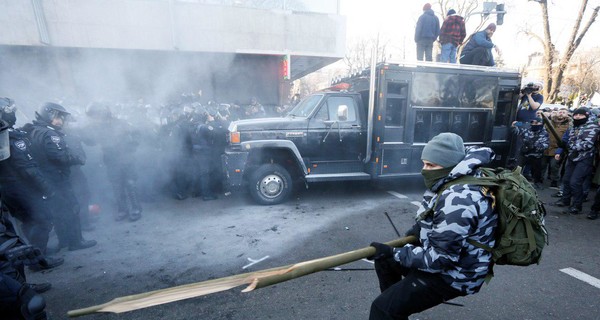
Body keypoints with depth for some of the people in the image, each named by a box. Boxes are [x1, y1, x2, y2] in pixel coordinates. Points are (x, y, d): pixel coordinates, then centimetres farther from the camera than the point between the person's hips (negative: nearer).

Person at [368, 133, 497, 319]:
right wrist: (419, 229, 4)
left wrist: (393, 253, -22)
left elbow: (439, 259, -29)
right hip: (441, 253, 10)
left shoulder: (458, 201, -32)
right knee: (384, 261, 20)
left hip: (453, 273, -10)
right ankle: (397, 305, 32)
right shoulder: (453, 182, 0)